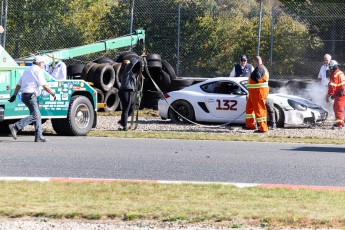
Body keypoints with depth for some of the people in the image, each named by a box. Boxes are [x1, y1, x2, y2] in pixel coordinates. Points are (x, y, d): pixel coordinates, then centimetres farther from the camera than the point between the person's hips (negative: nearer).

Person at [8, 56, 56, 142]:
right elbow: (45, 86, -11)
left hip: (24, 95, 10)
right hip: (31, 95, -10)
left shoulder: (27, 70, 21)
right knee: (34, 116, -14)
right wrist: (53, 94, 0)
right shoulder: (38, 70, -7)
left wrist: (14, 95, 21)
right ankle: (15, 127, -25)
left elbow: (18, 84, 20)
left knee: (38, 116, 11)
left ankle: (39, 137, 7)